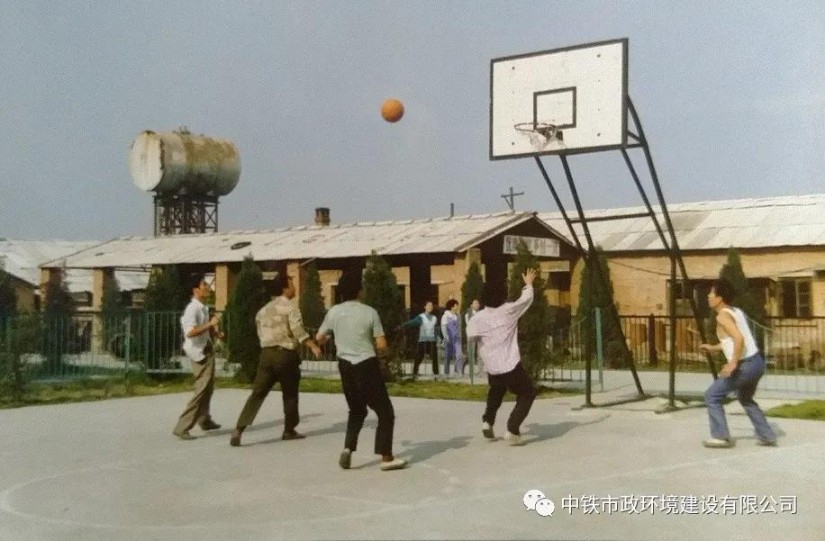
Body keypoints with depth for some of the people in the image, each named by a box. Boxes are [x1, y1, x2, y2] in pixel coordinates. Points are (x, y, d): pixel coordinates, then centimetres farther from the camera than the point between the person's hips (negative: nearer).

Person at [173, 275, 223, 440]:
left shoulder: (202, 308, 12)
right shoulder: (192, 308, -19)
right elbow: (190, 332, -32)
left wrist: (214, 331, 7)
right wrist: (210, 324, -27)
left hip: (207, 351, 10)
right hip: (200, 353, -10)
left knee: (208, 388, 22)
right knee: (201, 390, -10)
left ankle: (204, 420, 38)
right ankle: (181, 427, -8)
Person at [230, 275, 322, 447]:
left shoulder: (264, 309, 17)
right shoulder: (290, 307, -5)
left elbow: (261, 333, 17)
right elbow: (298, 329, -19)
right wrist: (313, 346, -23)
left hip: (267, 353, 6)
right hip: (285, 354, -5)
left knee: (257, 394, 3)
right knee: (290, 394, 12)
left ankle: (239, 430, -8)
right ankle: (289, 431, 21)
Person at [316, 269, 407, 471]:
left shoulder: (334, 312, 1)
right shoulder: (369, 312, -8)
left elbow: (319, 338, 12)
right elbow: (382, 346, -10)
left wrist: (333, 336, 34)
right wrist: (382, 350, 13)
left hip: (346, 366, 5)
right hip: (366, 365, -4)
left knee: (357, 411, 22)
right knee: (385, 412, 5)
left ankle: (348, 449, 6)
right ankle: (386, 457, 2)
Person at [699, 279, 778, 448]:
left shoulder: (722, 316, -13)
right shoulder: (737, 311, 15)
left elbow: (739, 338, -26)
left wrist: (733, 363, -25)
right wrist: (713, 347, 28)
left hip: (745, 364, -9)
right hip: (757, 361, 9)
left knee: (712, 396, 2)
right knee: (745, 399, 29)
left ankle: (720, 436, 2)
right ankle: (767, 436, 29)